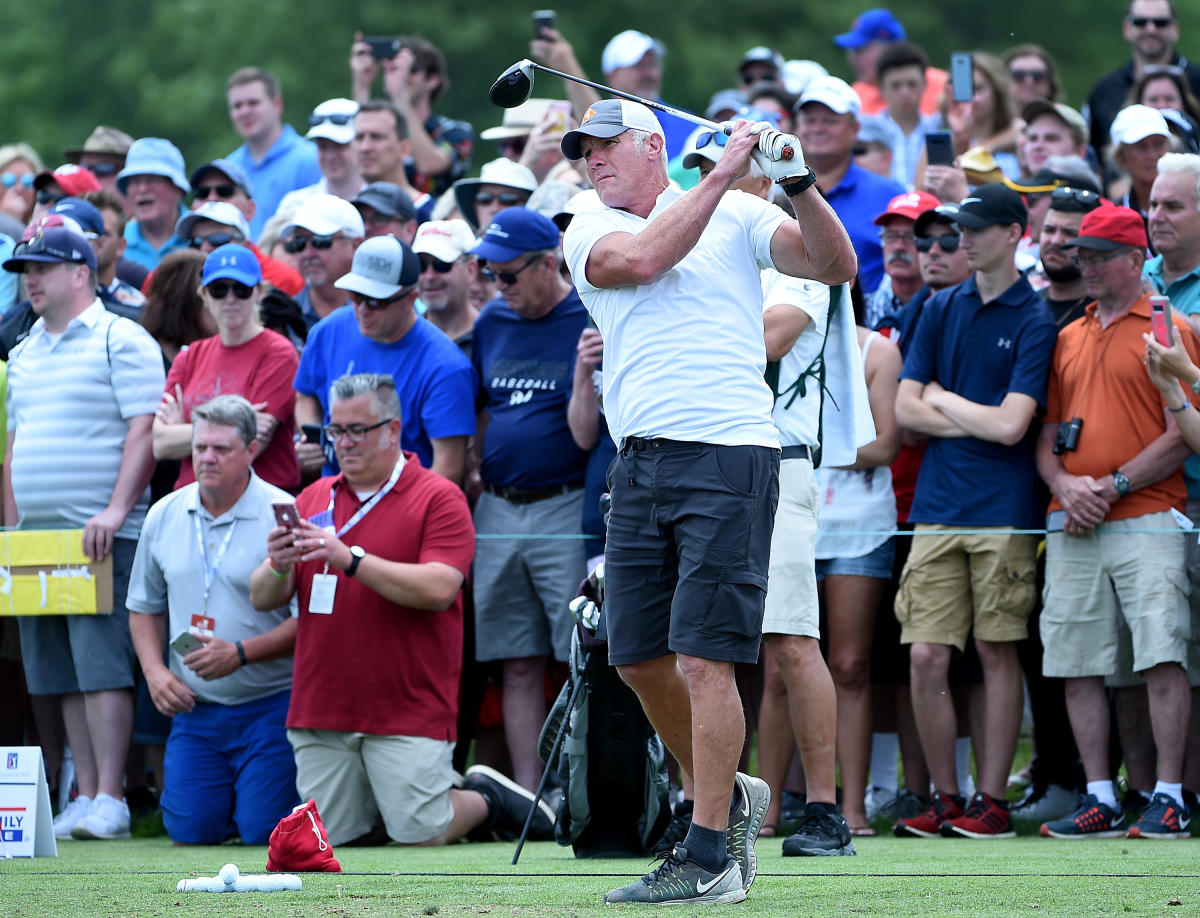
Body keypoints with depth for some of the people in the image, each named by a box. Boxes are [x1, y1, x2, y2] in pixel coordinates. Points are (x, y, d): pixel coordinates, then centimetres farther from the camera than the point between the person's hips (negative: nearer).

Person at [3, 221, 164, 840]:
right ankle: (84, 797, 6)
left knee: (102, 665, -11)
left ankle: (109, 800, -12)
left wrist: (116, 510, -20)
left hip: (102, 535, -7)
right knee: (60, 671, 5)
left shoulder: (121, 341, -4)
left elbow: (144, 431, -11)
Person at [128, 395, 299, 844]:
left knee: (263, 833, -10)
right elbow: (144, 607, 19)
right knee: (189, 833, -3)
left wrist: (240, 654, -22)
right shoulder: (164, 516, 7)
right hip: (194, 707, 5)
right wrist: (154, 671, 2)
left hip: (268, 706, -5)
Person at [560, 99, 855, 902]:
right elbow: (640, 259, -7)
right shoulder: (590, 230, 14)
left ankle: (710, 857, -7)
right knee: (640, 659, 7)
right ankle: (727, 797, 29)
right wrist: (719, 176, -8)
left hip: (728, 454, -5)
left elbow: (837, 266, 0)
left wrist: (799, 185, -14)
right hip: (639, 465, 5)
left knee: (703, 659, -10)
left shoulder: (739, 215, 9)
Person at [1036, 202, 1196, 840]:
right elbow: (1046, 434, 19)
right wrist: (1065, 485, -2)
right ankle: (1099, 799, 7)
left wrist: (1113, 485, -11)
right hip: (1072, 527, 6)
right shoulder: (1068, 338, 19)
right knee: (1078, 666, 3)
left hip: (1146, 518, -6)